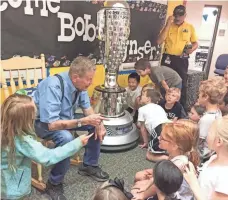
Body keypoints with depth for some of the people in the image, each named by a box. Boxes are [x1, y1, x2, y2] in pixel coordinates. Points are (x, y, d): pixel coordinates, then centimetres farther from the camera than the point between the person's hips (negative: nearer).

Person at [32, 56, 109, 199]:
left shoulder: (79, 84, -13)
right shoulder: (53, 86, -35)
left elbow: (87, 107, 1)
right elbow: (52, 124, -38)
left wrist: (97, 123, -18)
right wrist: (84, 121, -38)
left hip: (65, 116, 7)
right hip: (43, 122, -7)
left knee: (98, 126, -4)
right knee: (66, 138, -35)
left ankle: (89, 166, 15)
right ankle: (54, 184, -11)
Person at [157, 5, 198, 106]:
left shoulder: (190, 27, 6)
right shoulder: (168, 26, 3)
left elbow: (195, 43, 13)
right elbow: (159, 41, -9)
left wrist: (192, 48, -11)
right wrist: (167, 25, -13)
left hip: (182, 60, 1)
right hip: (168, 58, 0)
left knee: (182, 83, 5)